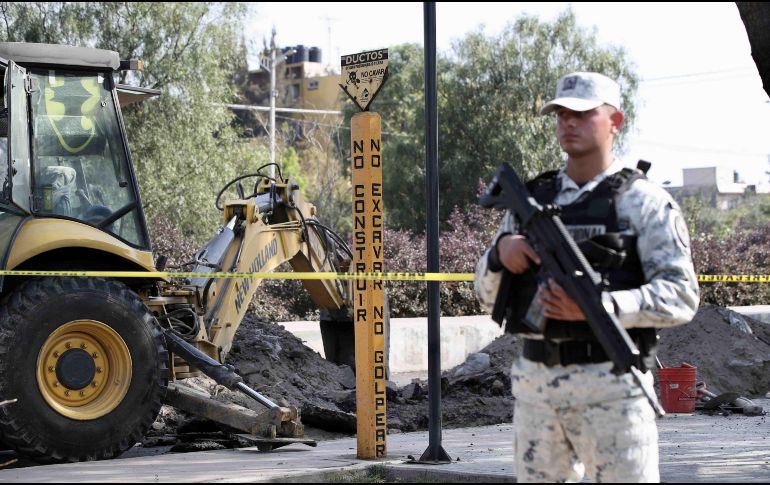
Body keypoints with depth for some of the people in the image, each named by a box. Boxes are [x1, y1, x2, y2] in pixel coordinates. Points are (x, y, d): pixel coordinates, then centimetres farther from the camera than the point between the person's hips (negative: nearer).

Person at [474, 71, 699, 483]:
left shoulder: (643, 200, -1)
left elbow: (681, 296, -10)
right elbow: (488, 295, 16)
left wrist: (601, 306, -23)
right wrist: (500, 250, -6)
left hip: (611, 383, -5)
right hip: (535, 382, 5)